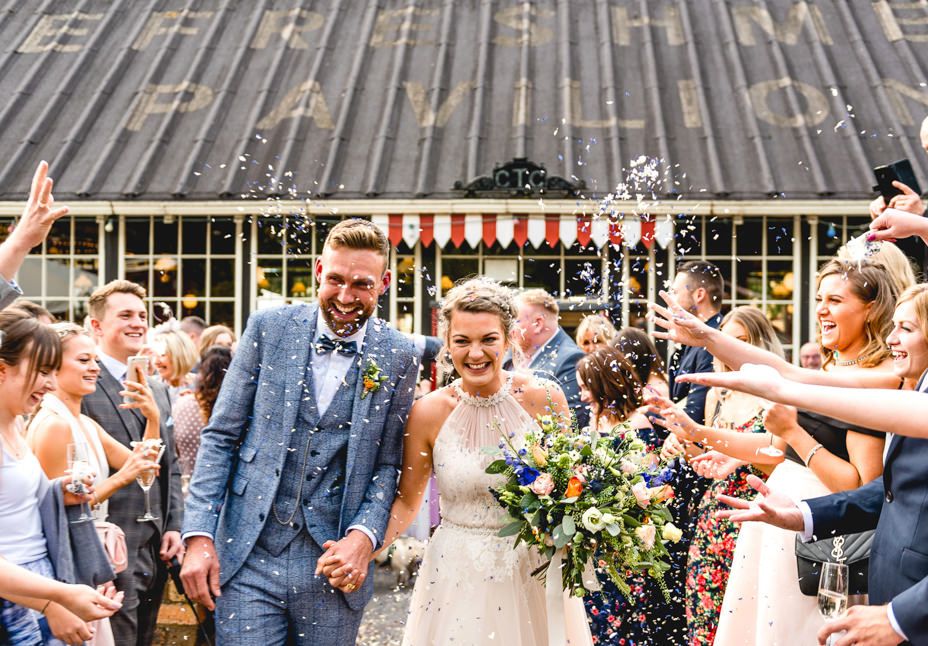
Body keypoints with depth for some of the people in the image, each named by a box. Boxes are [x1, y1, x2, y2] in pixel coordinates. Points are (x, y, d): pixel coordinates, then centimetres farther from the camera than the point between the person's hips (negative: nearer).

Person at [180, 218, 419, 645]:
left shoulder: (398, 358, 0)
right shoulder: (269, 328, 0)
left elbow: (389, 464, 5)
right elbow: (220, 436, 2)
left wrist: (363, 536, -12)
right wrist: (199, 536, -5)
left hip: (334, 564, 0)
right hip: (249, 558, 0)